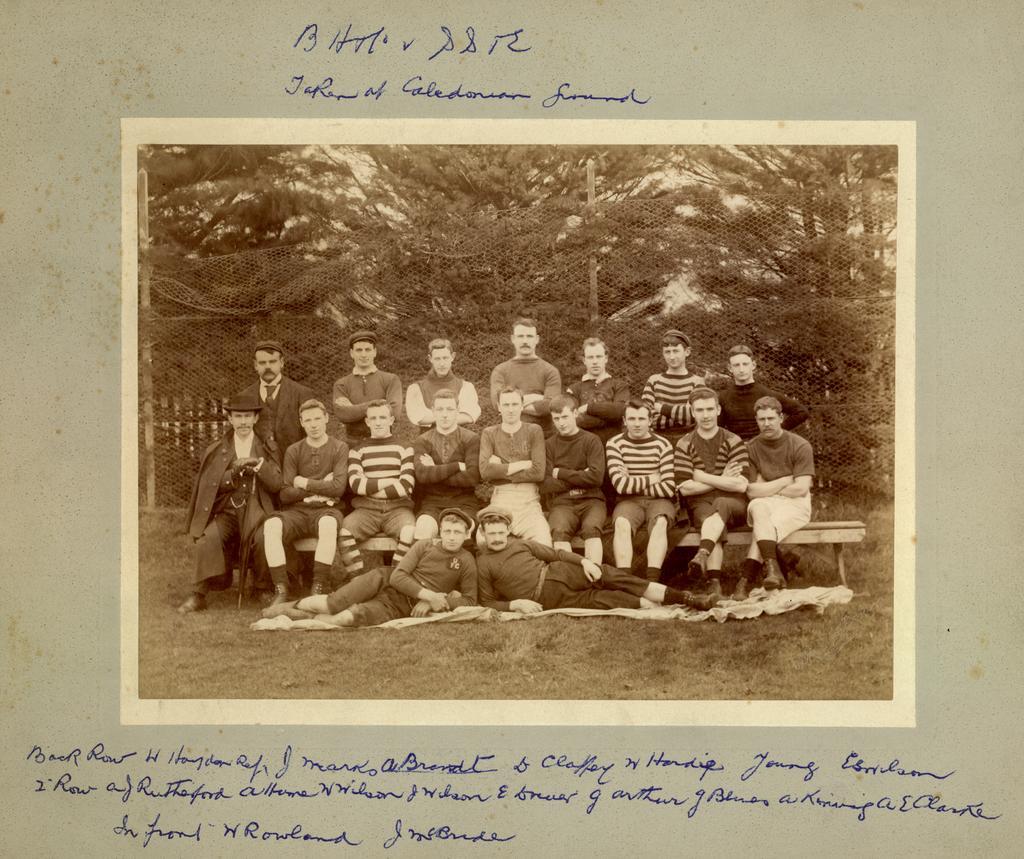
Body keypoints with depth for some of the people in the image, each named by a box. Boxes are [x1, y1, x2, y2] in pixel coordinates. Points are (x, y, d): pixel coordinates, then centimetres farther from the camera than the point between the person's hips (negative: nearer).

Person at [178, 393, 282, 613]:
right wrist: (234, 474, -14)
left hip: (255, 514, -1)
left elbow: (276, 484, 2)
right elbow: (210, 486, 4)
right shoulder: (216, 451, 13)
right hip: (225, 513, 1)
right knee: (208, 539, -29)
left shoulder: (266, 450, 12)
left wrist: (258, 465, -14)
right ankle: (199, 594, -22)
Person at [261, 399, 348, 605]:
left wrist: (305, 484, -2)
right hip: (297, 511, 2)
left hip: (327, 510, -2)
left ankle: (319, 589, -32)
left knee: (328, 524, -39)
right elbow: (285, 494, 3)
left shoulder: (339, 448, 7)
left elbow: (339, 487, -7)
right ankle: (281, 590, -28)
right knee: (271, 524, -31)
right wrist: (320, 488, -4)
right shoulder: (293, 451, 12)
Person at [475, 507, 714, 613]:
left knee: (608, 575, -17)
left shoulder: (521, 544, 14)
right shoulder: (483, 564, 3)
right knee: (601, 599, -20)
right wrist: (514, 603, -16)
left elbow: (555, 553, 14)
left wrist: (584, 561, -3)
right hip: (545, 599, -3)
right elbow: (488, 602, 2)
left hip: (556, 573, 3)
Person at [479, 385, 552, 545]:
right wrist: (523, 464, -4)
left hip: (529, 499, 0)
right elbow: (485, 471, -5)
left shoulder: (534, 431, 11)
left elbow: (538, 472, -2)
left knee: (543, 543, -26)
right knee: (483, 539, -28)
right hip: (500, 498, 0)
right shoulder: (489, 434, 13)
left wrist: (501, 470, -2)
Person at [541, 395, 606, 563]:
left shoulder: (591, 440, 9)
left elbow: (596, 477, -6)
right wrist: (580, 477, -1)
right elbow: (546, 485, 3)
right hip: (562, 503, 1)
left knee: (591, 528, -33)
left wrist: (560, 473, 0)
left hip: (591, 500, -1)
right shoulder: (549, 445, 13)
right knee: (559, 530, -32)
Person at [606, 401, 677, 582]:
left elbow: (669, 488, -5)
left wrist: (634, 485, -5)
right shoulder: (615, 444, 4)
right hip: (629, 501, 0)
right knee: (622, 523, -33)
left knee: (660, 522, -34)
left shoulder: (662, 445, 3)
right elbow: (620, 484, -9)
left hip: (658, 501, 0)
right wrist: (651, 480, -3)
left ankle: (652, 580, -43)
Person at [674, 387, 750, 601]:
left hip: (733, 505, 0)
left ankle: (702, 554, -58)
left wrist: (702, 477, -8)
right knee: (713, 521, -35)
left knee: (720, 504, -37)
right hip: (700, 505, 0)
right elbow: (685, 489, -3)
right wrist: (722, 481, -4)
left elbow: (741, 485, -8)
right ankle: (715, 583, -50)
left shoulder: (733, 442, 5)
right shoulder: (684, 445, 7)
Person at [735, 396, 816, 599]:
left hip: (795, 505, -1)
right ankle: (772, 569, -48)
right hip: (763, 505, 1)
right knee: (758, 506, -36)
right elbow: (752, 491, -4)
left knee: (770, 525, -34)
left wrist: (768, 489, -3)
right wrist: (785, 481, -6)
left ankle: (746, 580, -40)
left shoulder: (800, 446, -3)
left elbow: (800, 489, -10)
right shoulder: (751, 448, 2)